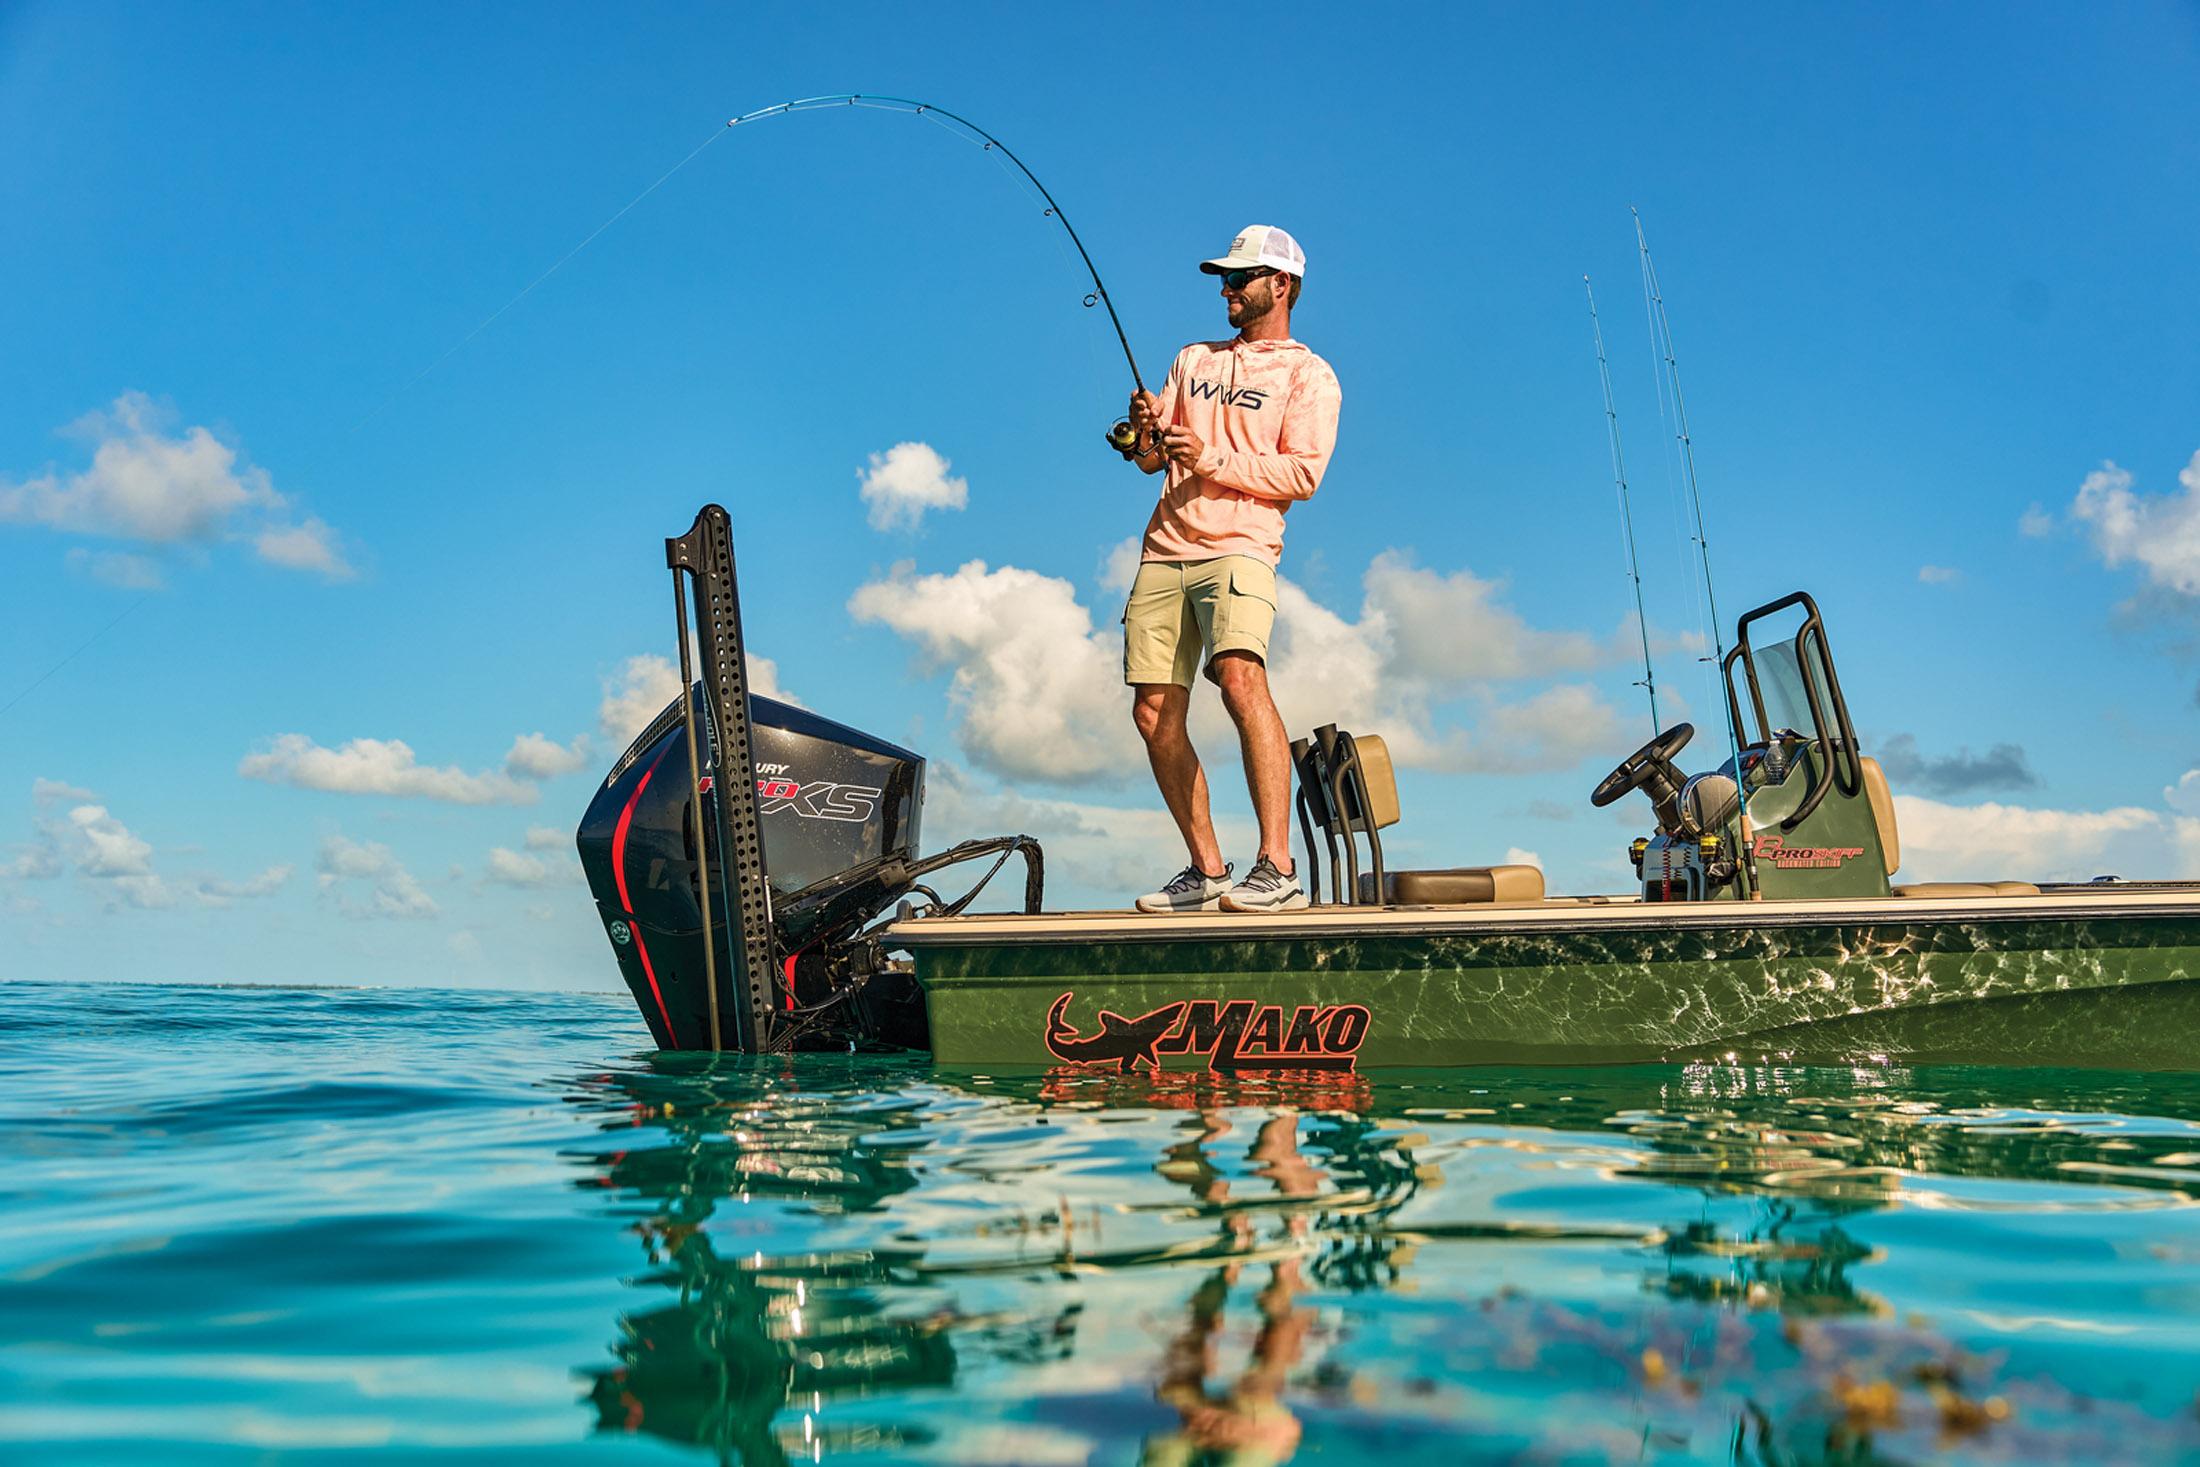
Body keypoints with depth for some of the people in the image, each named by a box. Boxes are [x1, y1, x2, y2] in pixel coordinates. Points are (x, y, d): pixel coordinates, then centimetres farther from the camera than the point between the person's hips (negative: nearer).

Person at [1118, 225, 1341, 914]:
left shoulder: (1309, 376, 8)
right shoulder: (1194, 359, 26)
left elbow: (1303, 474, -6)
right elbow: (1152, 459, 19)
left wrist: (1211, 458, -14)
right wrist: (1147, 433, -3)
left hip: (1238, 547, -6)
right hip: (1163, 550, 6)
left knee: (1240, 677, -29)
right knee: (1154, 712, -1)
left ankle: (1277, 868, -28)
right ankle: (1207, 871, 9)